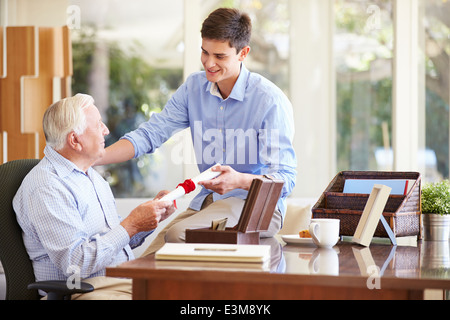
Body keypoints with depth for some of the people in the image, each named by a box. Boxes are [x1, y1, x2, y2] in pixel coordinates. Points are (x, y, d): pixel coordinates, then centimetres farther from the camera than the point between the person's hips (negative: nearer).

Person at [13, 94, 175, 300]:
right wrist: (131, 225, -15)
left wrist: (154, 214, 9)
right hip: (85, 289, -8)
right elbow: (74, 263, -20)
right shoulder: (46, 188, -13)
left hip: (127, 281, 8)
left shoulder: (91, 175, 19)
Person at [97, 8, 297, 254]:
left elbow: (286, 178, -16)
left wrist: (239, 180, -36)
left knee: (178, 234, -29)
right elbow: (150, 134, 3)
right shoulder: (194, 87, 6)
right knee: (152, 257, -21)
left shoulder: (271, 101, -13)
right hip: (206, 202, 5)